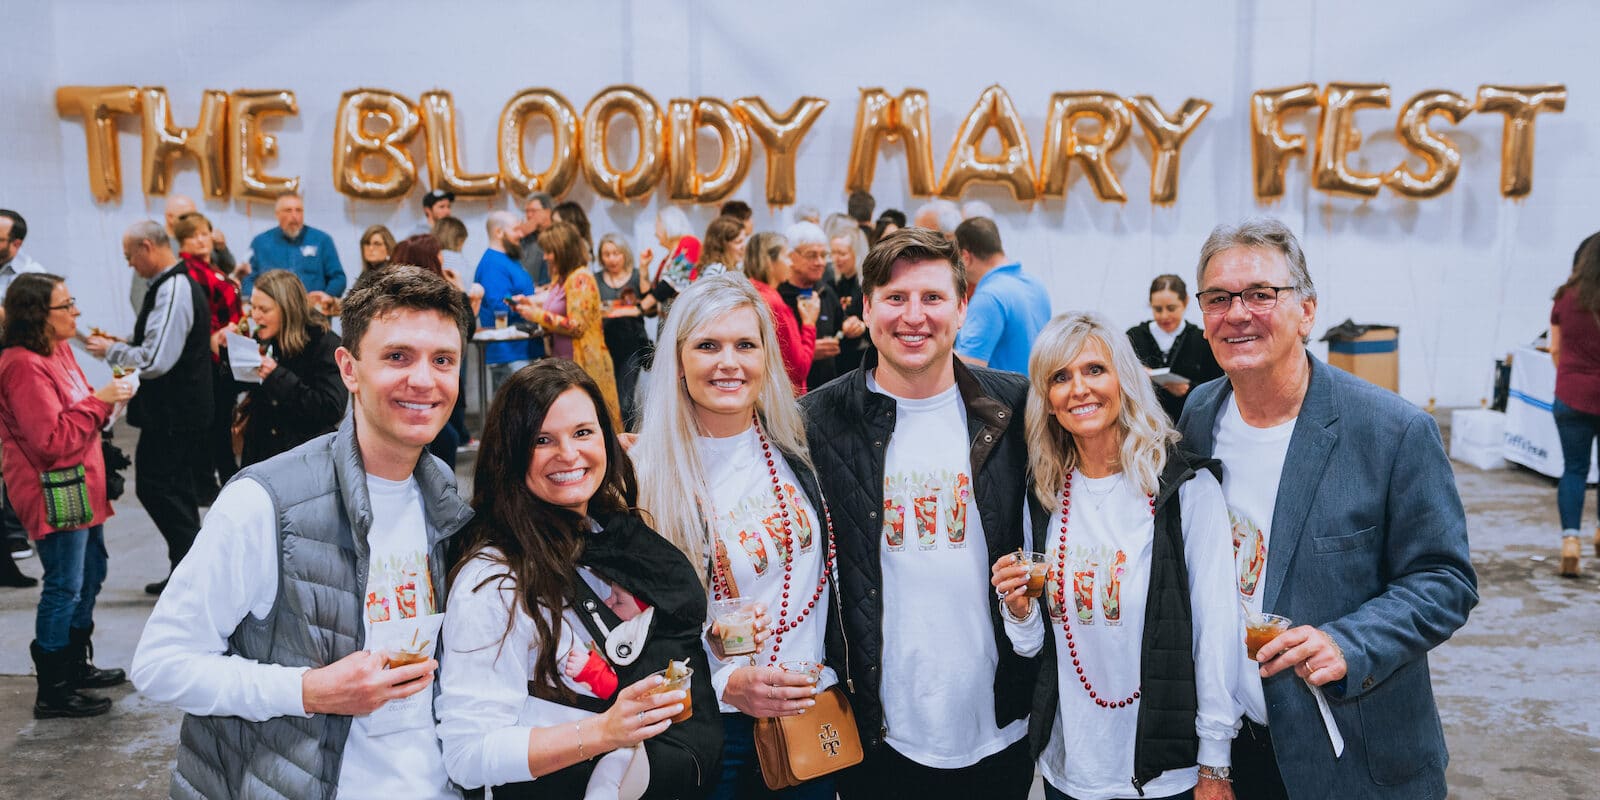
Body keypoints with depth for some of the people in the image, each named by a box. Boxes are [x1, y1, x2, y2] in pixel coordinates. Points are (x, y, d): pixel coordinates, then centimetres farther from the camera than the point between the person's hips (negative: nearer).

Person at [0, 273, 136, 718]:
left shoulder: (58, 350, 10)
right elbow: (52, 439, -24)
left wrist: (106, 398, 7)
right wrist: (98, 401, -23)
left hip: (81, 486, 10)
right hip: (54, 494, -10)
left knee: (90, 576, 20)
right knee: (65, 588, -4)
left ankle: (76, 665, 34)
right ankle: (53, 692, 5)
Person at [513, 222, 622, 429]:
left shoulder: (581, 280, -13)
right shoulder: (561, 278, 15)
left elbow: (577, 325, -19)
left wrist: (537, 315, -16)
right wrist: (530, 303, 10)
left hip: (582, 364, -9)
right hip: (563, 361, 9)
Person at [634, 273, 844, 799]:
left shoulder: (797, 453, 0)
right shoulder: (648, 475, -12)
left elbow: (834, 575, 10)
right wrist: (725, 685, -19)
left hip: (813, 714, 4)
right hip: (708, 726, -3)